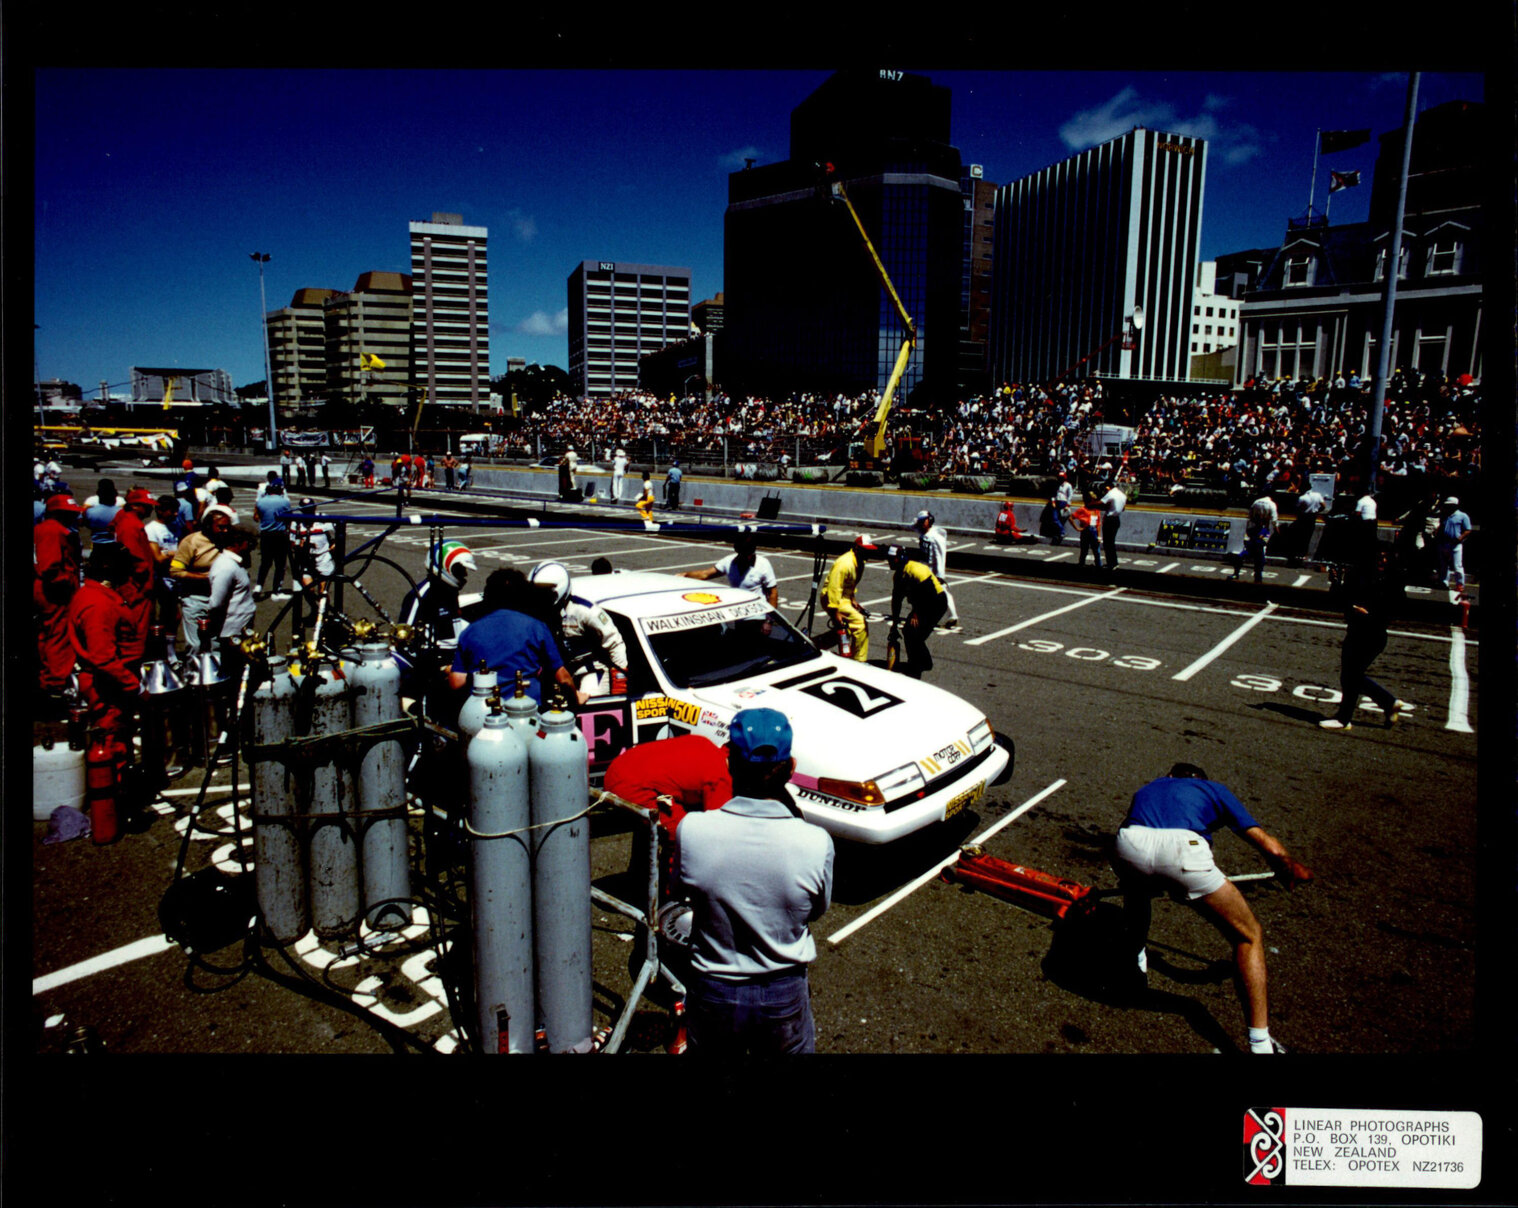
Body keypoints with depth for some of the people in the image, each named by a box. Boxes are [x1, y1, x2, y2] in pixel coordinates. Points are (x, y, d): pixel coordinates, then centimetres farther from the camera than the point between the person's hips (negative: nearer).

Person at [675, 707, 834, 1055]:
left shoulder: (692, 830, -23)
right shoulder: (816, 843, -22)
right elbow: (817, 910, -3)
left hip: (712, 994, 0)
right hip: (785, 997, 0)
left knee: (709, 1050, 27)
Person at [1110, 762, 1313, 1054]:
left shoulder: (1148, 788, 41)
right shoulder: (1213, 789, 34)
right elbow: (1271, 848, 29)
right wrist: (1293, 870, 50)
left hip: (1128, 844, 3)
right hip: (1181, 849, -3)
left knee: (1137, 890, 42)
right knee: (1249, 936, 17)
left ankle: (1135, 962, 55)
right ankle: (1260, 1044, 13)